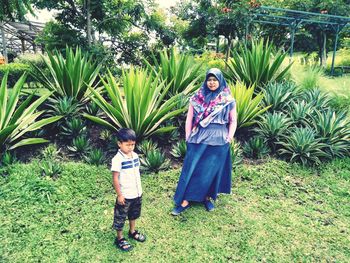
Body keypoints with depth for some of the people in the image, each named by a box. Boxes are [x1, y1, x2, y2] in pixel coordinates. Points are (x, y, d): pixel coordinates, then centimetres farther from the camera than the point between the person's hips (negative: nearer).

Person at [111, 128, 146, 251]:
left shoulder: (135, 155, -1)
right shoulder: (117, 159, -22)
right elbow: (115, 179, -18)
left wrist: (139, 189, 13)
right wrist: (119, 195, -15)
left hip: (137, 193, 7)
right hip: (125, 195, -7)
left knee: (134, 214, 25)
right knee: (120, 217, 12)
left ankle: (132, 232, 46)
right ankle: (119, 238, 30)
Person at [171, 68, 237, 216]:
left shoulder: (228, 100, 2)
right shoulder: (197, 97, 3)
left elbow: (233, 121, 6)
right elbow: (189, 118, 5)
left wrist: (229, 137, -4)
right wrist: (188, 136, -1)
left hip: (218, 140, 0)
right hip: (198, 139, 1)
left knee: (212, 170, 8)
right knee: (191, 169, 0)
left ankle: (207, 198, 28)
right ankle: (184, 201, 9)